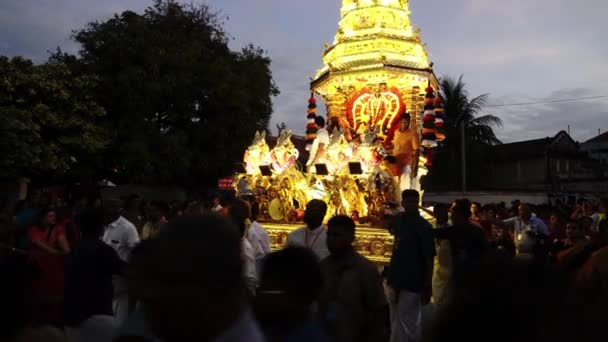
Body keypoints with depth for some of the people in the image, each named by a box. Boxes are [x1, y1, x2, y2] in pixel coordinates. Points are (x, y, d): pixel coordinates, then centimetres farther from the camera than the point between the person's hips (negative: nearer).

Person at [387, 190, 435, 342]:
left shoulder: (424, 227, -16)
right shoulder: (398, 219, 2)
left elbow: (429, 258, -16)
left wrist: (428, 286, -16)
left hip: (413, 281, -6)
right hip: (397, 277, 6)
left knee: (402, 322, 0)